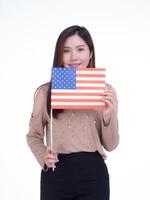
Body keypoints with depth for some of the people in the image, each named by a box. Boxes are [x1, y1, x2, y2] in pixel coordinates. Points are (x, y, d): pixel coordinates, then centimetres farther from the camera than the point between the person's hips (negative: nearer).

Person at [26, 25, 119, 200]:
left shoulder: (105, 91, 0)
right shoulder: (45, 92, -2)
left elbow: (110, 145, 2)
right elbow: (34, 135, 9)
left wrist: (108, 115, -14)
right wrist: (43, 156, -10)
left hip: (93, 174, 0)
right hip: (55, 174, 0)